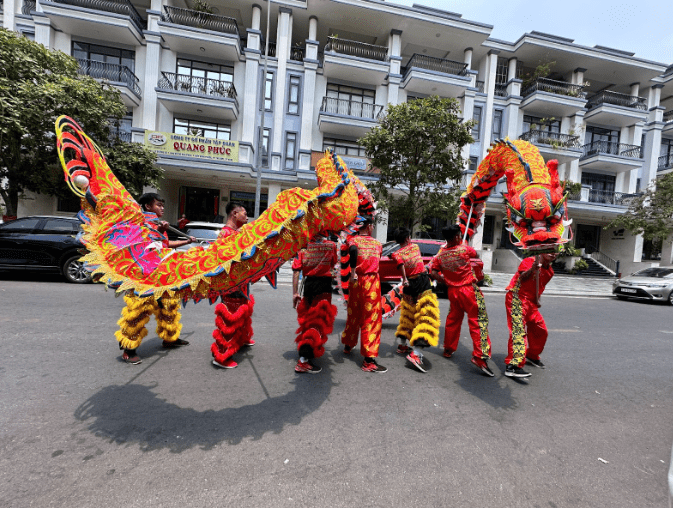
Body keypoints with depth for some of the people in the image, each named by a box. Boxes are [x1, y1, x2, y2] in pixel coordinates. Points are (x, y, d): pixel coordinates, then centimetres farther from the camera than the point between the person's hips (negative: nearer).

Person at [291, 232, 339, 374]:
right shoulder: (331, 245, -4)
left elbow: (296, 271, -3)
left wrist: (295, 293, 1)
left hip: (308, 284, 4)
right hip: (324, 284, -4)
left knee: (309, 318, 22)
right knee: (318, 321, -3)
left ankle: (307, 351, 41)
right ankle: (303, 360, -10)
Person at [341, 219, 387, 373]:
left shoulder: (352, 240, 2)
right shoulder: (377, 243, 7)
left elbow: (353, 250, -19)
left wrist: (353, 272, -15)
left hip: (357, 280, 2)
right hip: (372, 282, -2)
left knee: (353, 314, 19)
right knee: (371, 319, 1)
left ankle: (348, 345, 39)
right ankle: (369, 360, 2)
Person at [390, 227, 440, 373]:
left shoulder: (397, 253, 1)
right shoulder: (415, 246, 5)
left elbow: (399, 261, -18)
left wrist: (404, 279, -21)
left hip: (409, 284, 3)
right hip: (423, 282, -3)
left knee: (408, 314, 20)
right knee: (425, 316, -8)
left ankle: (402, 345, 32)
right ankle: (416, 353, -18)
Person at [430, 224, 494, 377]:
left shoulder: (440, 254, -1)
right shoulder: (464, 249, -11)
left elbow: (433, 272, -3)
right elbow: (475, 253, 10)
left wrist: (445, 281, 7)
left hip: (452, 290, 5)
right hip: (468, 290, -5)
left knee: (453, 319, 19)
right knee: (478, 321, 0)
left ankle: (449, 349, 31)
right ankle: (480, 356, -3)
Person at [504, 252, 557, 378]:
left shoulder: (549, 271, 14)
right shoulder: (529, 261, -9)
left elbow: (540, 287, 22)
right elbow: (522, 278, -25)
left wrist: (537, 300, 5)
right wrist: (532, 270, -45)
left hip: (531, 303, 9)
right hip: (517, 299, -9)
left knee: (541, 331, 16)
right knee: (518, 330, -18)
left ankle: (532, 356, 39)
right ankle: (512, 366, -21)